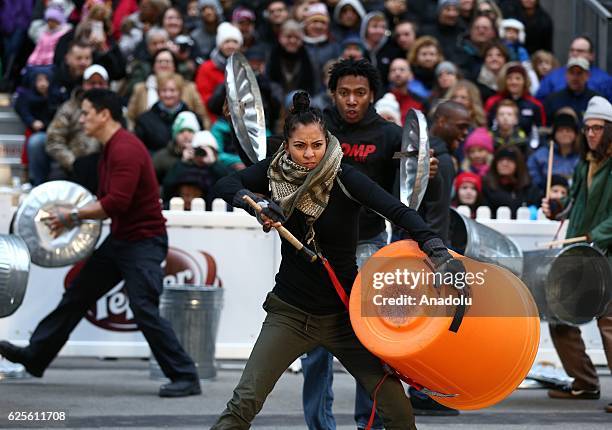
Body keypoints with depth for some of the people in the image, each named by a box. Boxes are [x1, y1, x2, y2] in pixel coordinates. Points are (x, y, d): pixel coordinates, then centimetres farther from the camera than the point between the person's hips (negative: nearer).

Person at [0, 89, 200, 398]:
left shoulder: (125, 149, -21)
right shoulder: (110, 150, 12)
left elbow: (117, 203, -29)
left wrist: (73, 215, -19)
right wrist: (73, 218, 5)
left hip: (144, 242, -10)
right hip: (120, 239, 10)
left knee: (144, 309, -15)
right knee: (77, 295, 15)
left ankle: (185, 378, -8)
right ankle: (35, 357, 26)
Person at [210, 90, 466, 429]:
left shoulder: (344, 178, -14)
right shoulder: (276, 172, -4)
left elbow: (397, 211, -25)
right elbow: (225, 185, -7)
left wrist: (437, 249, -41)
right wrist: (257, 202, -26)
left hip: (343, 313, -1)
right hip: (290, 312, 1)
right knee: (245, 402, -13)